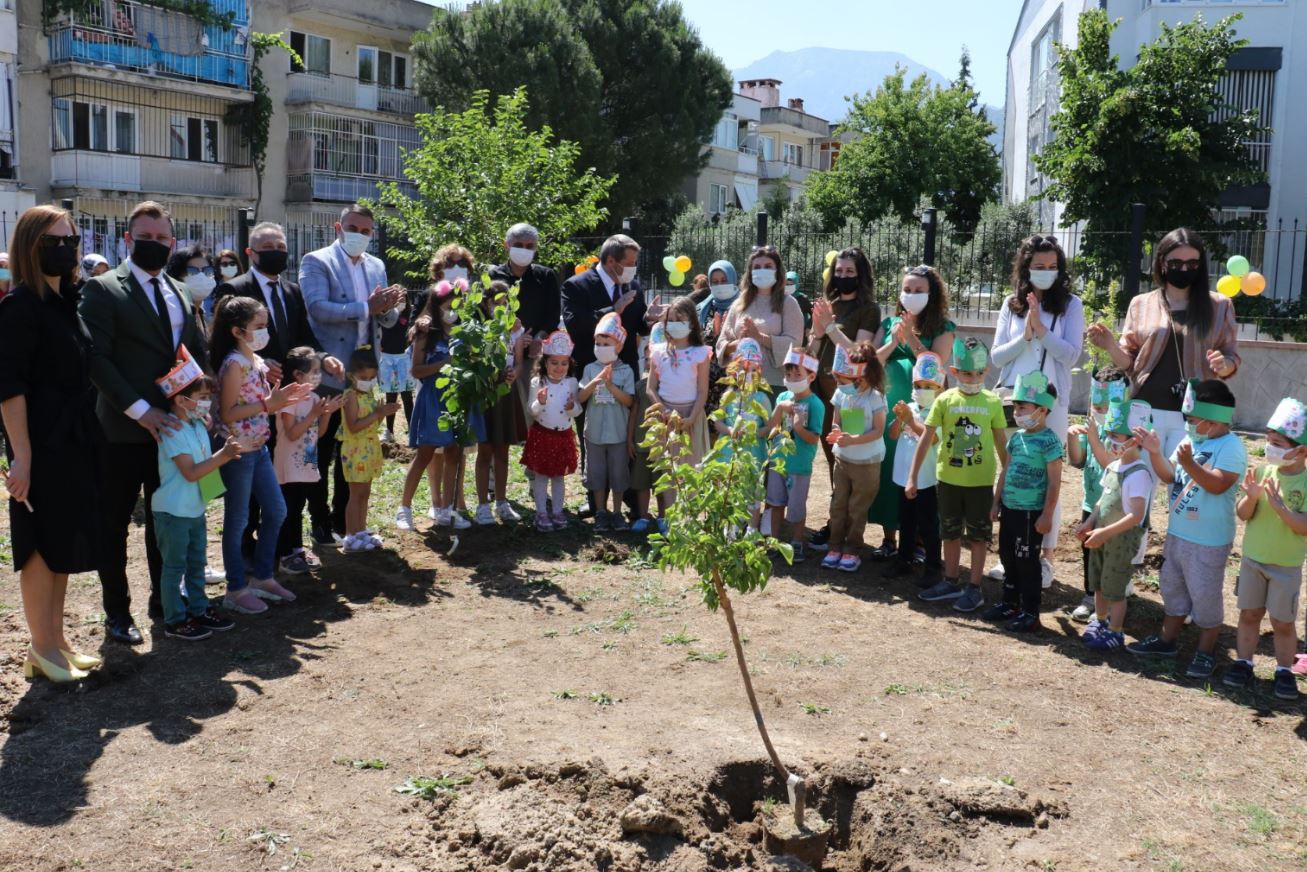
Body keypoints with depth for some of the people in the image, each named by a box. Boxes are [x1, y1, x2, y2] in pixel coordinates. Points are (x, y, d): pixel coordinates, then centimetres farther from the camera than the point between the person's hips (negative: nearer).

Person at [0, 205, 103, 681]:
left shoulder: (65, 301, 9)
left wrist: (87, 436, 10)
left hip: (75, 440, 8)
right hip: (42, 443, -8)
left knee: (64, 542, 15)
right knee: (43, 544, 2)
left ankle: (57, 639, 26)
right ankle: (41, 649, 14)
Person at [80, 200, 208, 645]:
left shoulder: (181, 294, 13)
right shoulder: (103, 290, -7)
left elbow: (199, 354, 16)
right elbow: (97, 359, -15)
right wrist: (140, 410, -20)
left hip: (172, 425, 6)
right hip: (124, 429, -5)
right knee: (114, 524, 6)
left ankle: (163, 600, 28)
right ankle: (117, 613, 17)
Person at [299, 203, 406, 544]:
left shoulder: (376, 266, 12)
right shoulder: (316, 262, -5)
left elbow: (388, 319, 10)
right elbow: (317, 308, -20)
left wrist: (388, 306, -14)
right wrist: (366, 307, -24)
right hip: (328, 374, -5)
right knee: (322, 453, 6)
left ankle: (343, 517, 25)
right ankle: (320, 520, 17)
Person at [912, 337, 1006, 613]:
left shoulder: (992, 402, -5)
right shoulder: (945, 400, -5)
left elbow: (1001, 443, 3)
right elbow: (926, 439, -4)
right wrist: (913, 477, -7)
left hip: (980, 481, -1)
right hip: (948, 478, 2)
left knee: (978, 536, 7)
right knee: (950, 533, 14)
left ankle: (974, 589, 17)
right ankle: (951, 582, 29)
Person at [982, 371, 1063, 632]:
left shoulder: (1049, 441, -15)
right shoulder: (1016, 437, 8)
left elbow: (1054, 483, -16)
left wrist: (1047, 515, -17)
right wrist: (996, 503, 16)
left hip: (1031, 513, -8)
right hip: (1009, 508, 8)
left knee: (1027, 562, 0)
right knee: (1008, 557, 17)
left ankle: (1030, 613, 10)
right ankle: (1009, 603, 30)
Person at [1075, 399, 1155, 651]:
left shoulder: (1138, 474, -23)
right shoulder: (1112, 467, 5)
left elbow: (1136, 515, -27)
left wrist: (1105, 532, -28)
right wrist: (1089, 523, 2)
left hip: (1123, 539, -8)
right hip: (1102, 536, 8)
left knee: (1115, 588, 5)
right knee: (1097, 583, 21)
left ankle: (1115, 632, 21)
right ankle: (1100, 621, 40)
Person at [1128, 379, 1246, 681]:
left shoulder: (1231, 448, -18)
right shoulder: (1191, 440, 6)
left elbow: (1217, 485, -28)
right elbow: (1169, 476, 6)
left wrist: (1189, 464, -39)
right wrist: (1155, 453, -9)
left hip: (1208, 541, -8)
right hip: (1177, 533, 8)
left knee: (1205, 596, 3)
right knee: (1172, 588, 20)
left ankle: (1205, 652, 17)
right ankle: (1166, 640, 34)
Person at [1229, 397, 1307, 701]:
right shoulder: (1263, 471, -3)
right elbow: (1243, 515, -2)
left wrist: (1278, 505, -28)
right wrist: (1251, 496, -22)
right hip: (1252, 559, 3)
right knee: (1249, 613, 12)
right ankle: (1243, 663, 23)